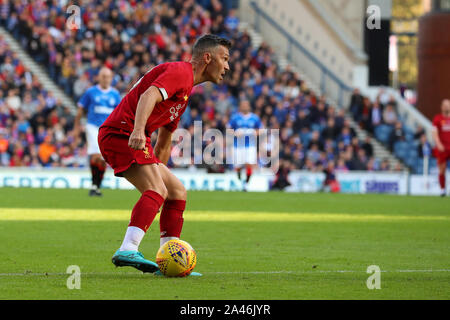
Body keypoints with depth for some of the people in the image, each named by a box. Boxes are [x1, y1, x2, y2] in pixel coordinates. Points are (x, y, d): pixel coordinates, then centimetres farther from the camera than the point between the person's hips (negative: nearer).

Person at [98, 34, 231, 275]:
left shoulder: (186, 86, 26)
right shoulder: (180, 71, -7)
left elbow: (164, 140, 33)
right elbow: (149, 95, -28)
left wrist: (159, 171, 35)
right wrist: (138, 131, -43)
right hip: (121, 133, -11)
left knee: (177, 192, 13)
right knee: (157, 190, -26)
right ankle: (128, 250, -38)